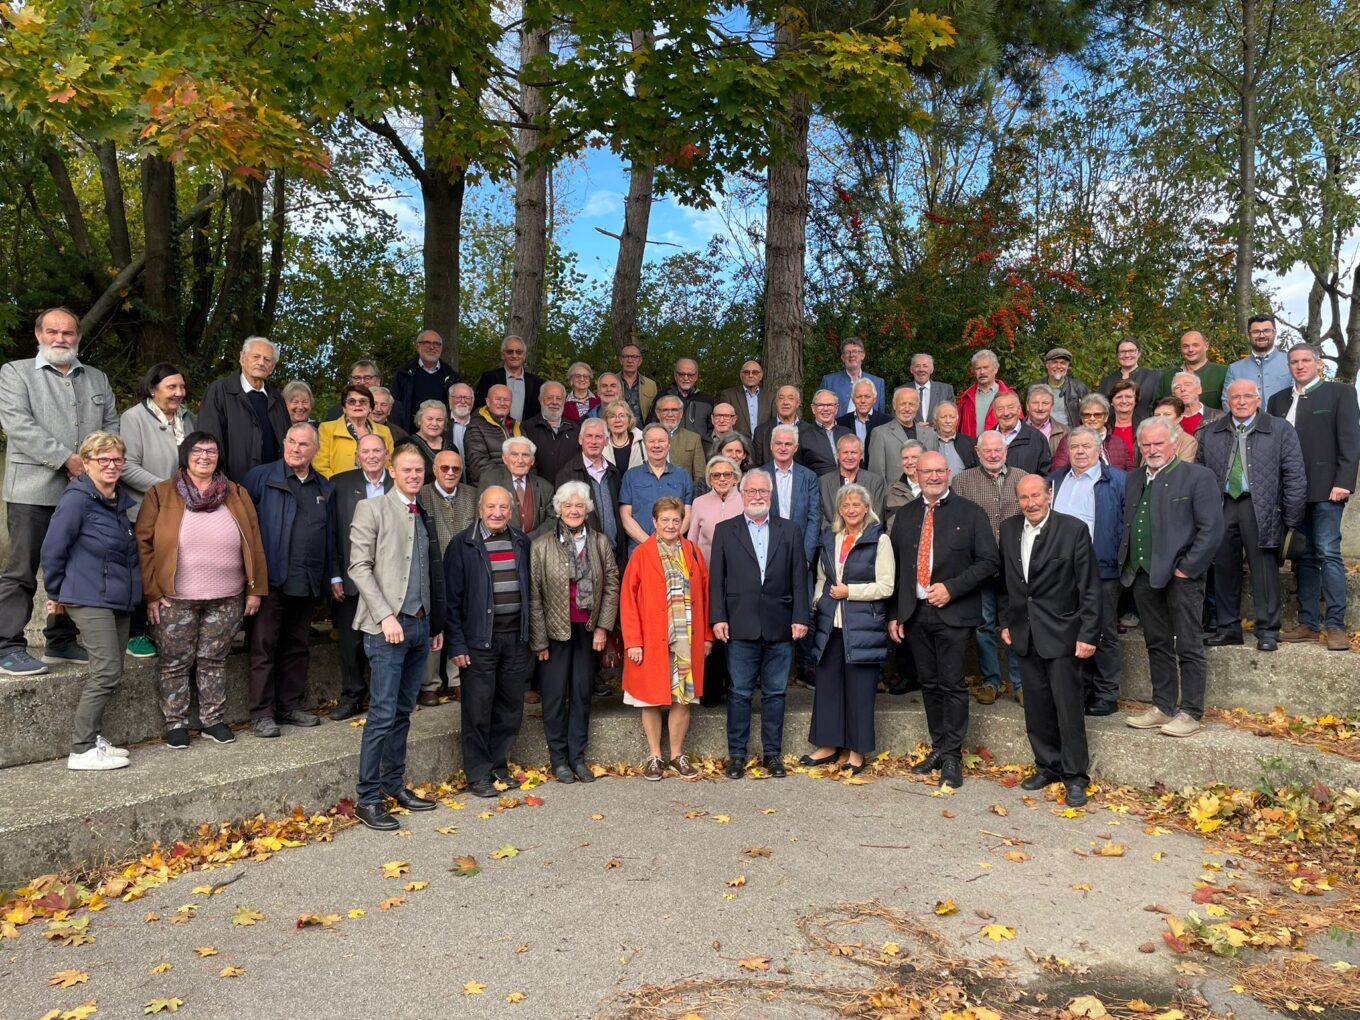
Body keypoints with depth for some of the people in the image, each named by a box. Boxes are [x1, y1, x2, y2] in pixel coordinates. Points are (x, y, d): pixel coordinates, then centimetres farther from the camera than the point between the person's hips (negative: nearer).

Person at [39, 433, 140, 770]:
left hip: (119, 600, 8)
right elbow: (51, 551, -9)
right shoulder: (76, 499, -11)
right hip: (90, 600, -8)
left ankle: (91, 738, 21)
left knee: (109, 672, 10)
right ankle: (82, 751, -4)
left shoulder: (120, 499, 12)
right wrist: (57, 594, -1)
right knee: (107, 671, -11)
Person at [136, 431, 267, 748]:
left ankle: (213, 720, 22)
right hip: (175, 600, -2)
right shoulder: (160, 495, 0)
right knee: (176, 663, 6)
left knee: (214, 661, 11)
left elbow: (254, 544, 8)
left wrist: (255, 589, 3)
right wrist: (151, 593, -7)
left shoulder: (237, 495, 7)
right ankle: (176, 724, 19)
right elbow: (144, 544, -2)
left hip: (227, 599, 2)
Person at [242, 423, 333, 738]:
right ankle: (262, 713, 6)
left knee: (297, 647, 13)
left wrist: (329, 576, 7)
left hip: (306, 582, 5)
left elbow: (329, 533, 14)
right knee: (264, 647, 0)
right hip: (271, 579, -4)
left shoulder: (324, 487, 13)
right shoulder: (261, 477, 0)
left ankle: (290, 706, 23)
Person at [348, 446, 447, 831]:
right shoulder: (372, 509, -2)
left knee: (402, 712, 12)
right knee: (383, 714, -6)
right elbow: (359, 567, -9)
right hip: (388, 626, -6)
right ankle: (367, 798, 2)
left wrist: (438, 624, 13)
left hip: (420, 625, 6)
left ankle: (394, 785, 22)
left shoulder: (424, 516, 15)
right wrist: (385, 616, -16)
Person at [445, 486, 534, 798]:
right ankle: (479, 775, 15)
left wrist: (531, 634, 8)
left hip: (516, 638, 5)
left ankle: (499, 766, 27)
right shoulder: (462, 546, -5)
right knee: (478, 710, 2)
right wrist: (456, 644, -11)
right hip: (479, 640, -4)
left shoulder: (521, 543, 8)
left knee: (511, 707, 11)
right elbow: (452, 599, -7)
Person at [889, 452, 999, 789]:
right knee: (928, 683, 11)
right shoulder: (904, 515, 12)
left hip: (953, 612, -4)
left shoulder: (970, 513, 0)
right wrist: (893, 614, 7)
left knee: (952, 685, -3)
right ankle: (938, 749, 23)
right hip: (914, 613, 4)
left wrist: (951, 588, -15)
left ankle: (952, 757, 7)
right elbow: (895, 567, 13)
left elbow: (989, 561, -5)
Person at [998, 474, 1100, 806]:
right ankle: (1047, 766, 26)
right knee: (1036, 706, 12)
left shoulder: (1074, 530, -9)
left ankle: (1075, 777, 10)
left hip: (1061, 632, -5)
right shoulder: (1008, 530, 6)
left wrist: (1088, 634, -12)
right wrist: (1006, 622, 13)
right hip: (1024, 633, 5)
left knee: (1068, 706, -1)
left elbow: (1089, 588, -9)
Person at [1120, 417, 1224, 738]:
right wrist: (1126, 562, 6)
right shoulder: (1134, 480, 13)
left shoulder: (1198, 476, -6)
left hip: (1181, 575, -6)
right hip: (1143, 575, 6)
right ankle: (1162, 708, 22)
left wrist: (1185, 568, -14)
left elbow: (1212, 529, -12)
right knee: (1157, 644, 13)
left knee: (1188, 647, 1)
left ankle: (1190, 713, 10)